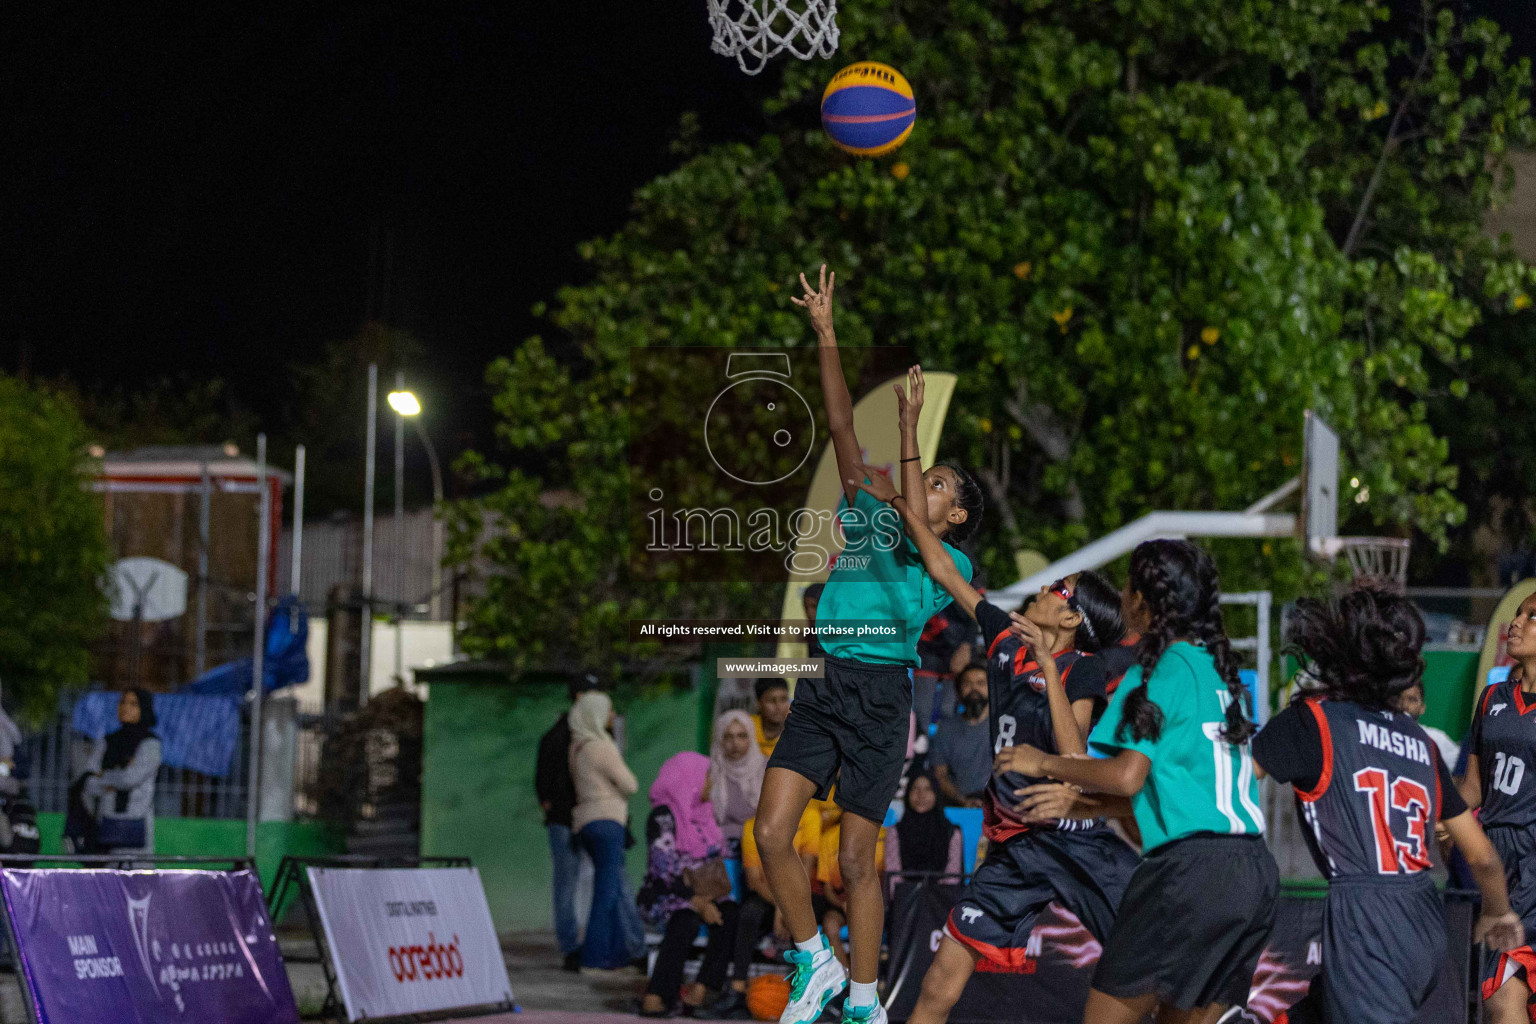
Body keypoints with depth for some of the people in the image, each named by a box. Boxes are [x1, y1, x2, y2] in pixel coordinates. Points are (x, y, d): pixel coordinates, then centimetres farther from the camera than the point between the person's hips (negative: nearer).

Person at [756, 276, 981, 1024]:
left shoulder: (952, 561, 4)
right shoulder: (866, 516, 17)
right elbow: (842, 428, 14)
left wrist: (910, 431, -16)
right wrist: (826, 336, 10)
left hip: (880, 695, -4)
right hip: (821, 687, 4)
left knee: (856, 858, -2)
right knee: (771, 832, -8)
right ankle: (815, 962, 10)